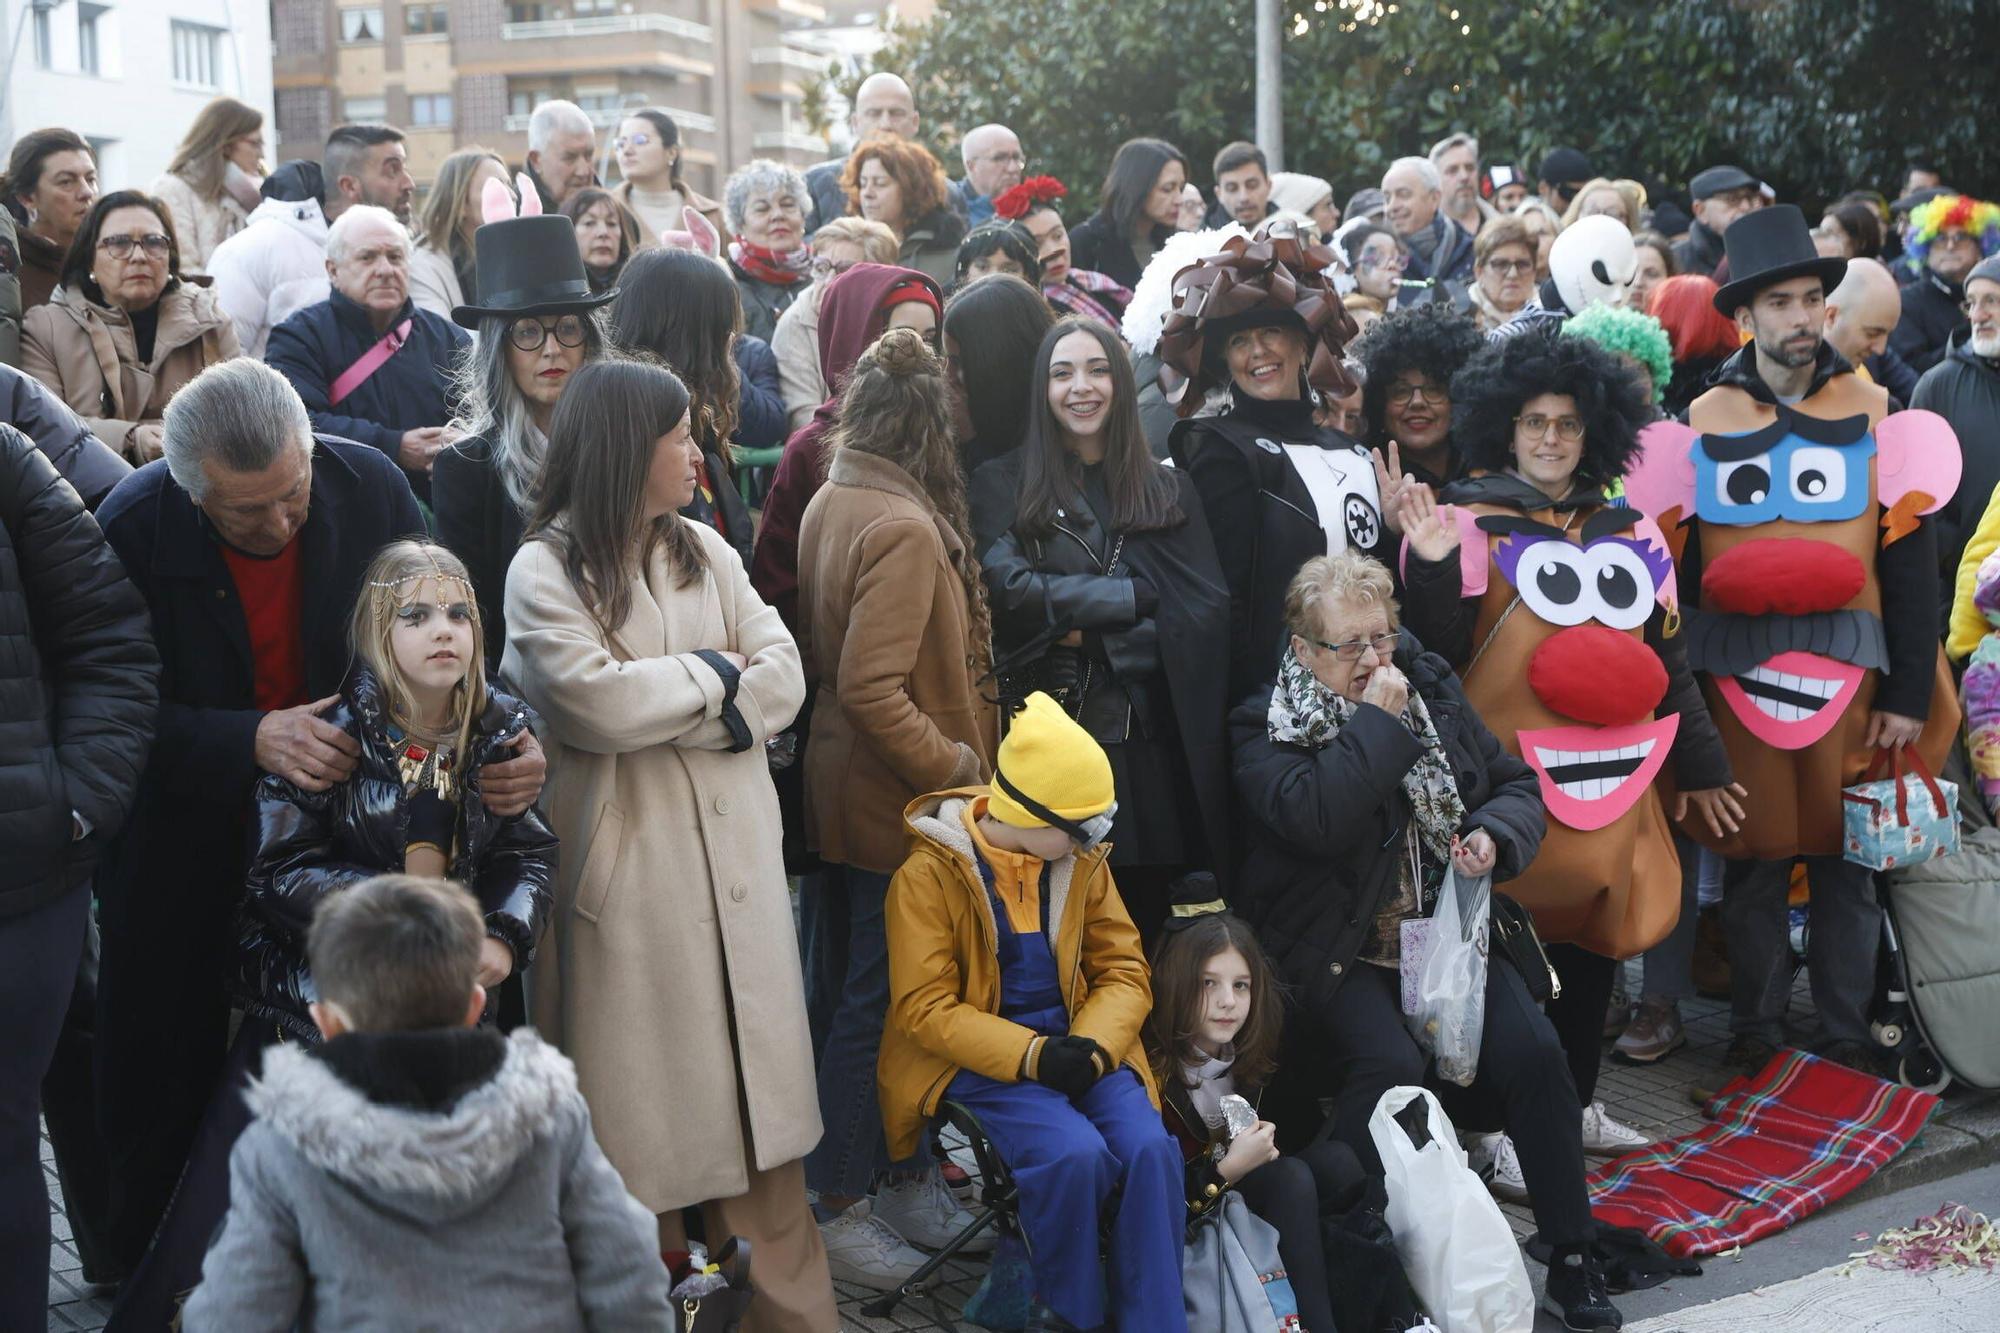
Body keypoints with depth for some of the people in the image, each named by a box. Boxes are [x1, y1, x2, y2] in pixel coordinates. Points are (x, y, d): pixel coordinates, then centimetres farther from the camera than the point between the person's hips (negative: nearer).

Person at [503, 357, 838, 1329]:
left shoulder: (704, 551, 11)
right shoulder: (545, 571, -5)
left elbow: (784, 679, 3)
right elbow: (598, 704, -19)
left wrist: (667, 710, -10)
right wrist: (713, 674, -6)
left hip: (736, 852, 5)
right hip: (629, 863, -4)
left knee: (757, 1084, 7)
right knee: (647, 1097, 4)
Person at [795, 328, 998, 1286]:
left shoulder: (830, 505, 6)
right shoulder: (905, 530, -22)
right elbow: (873, 691, -27)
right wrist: (955, 767, -17)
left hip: (845, 786, 10)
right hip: (897, 806, -10)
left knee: (871, 990, 18)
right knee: (876, 1001, 2)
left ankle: (907, 1178, 32)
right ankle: (835, 1209, 13)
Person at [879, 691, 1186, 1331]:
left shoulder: (1080, 860, 4)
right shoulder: (928, 873, -12)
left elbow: (1124, 971, 5)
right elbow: (925, 1007, -13)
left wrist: (1092, 1046, -16)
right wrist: (1030, 1056, -25)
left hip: (1073, 1045, 4)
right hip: (977, 1059, -4)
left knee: (1150, 1147, -23)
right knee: (1075, 1153, -30)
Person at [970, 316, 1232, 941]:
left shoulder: (1168, 488, 11)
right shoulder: (1003, 484, 4)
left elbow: (1207, 610, 0)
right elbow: (1009, 590, -11)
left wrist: (1089, 635, -7)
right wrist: (1135, 594, -10)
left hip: (1152, 746, 2)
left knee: (1144, 926, 7)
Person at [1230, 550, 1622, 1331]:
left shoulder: (1435, 692, 10)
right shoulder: (1268, 728, -6)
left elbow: (1516, 783, 15)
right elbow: (1315, 818, -25)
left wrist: (1496, 835, -7)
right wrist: (1379, 725, -18)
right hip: (1339, 950, -4)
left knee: (1532, 1048, -18)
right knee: (1392, 1063, -30)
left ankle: (1573, 1259, -5)